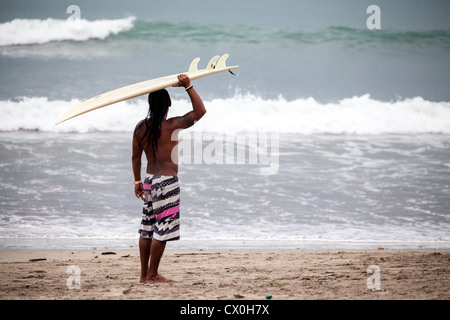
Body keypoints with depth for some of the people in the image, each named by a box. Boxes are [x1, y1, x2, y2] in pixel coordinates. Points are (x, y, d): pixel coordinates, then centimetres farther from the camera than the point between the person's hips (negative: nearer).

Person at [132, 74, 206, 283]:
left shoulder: (140, 128, 1)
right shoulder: (171, 126, -16)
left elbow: (136, 156, 9)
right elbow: (200, 112, -15)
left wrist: (137, 181, 20)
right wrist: (188, 87, -15)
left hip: (149, 180, 7)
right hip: (166, 181, -7)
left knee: (147, 228, 14)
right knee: (163, 229, 1)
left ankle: (144, 274, 19)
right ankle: (152, 274, 4)